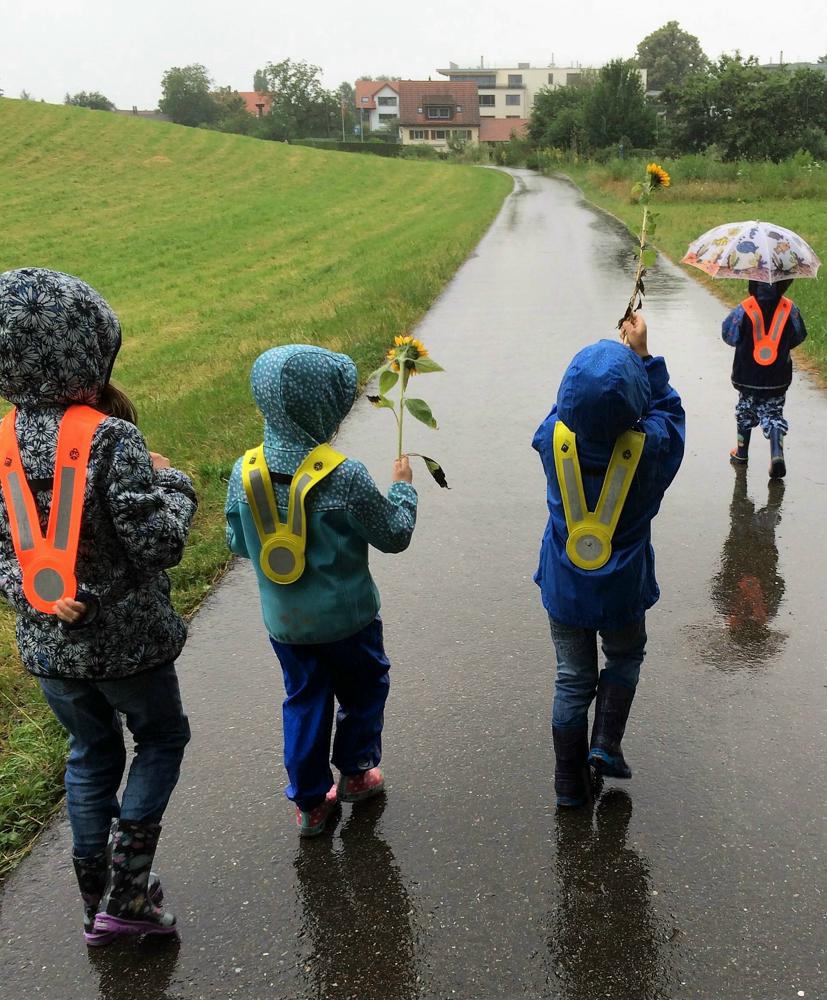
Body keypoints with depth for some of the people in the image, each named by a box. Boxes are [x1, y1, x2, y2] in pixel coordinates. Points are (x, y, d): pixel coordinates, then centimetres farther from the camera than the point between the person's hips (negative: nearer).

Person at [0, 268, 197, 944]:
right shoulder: (110, 440, -23)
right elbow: (158, 545, -22)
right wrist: (173, 483, -6)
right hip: (125, 640, -5)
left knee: (91, 754, 23)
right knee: (161, 737, 20)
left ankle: (98, 905, 37)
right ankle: (126, 895, 17)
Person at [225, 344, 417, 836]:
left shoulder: (244, 472, -12)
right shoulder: (345, 476, -25)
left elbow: (238, 542, 2)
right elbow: (394, 535, -12)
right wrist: (403, 486, 4)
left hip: (283, 621, 4)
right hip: (346, 617, -4)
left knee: (304, 702, 21)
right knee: (364, 689, 23)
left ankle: (310, 802, 31)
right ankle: (356, 772, 40)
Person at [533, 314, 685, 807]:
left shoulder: (553, 439, -18)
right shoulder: (651, 447, -22)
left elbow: (567, 405, 5)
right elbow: (667, 406, 0)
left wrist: (625, 350, 6)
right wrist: (642, 353, 1)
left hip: (565, 587, 2)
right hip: (623, 588, -1)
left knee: (573, 680, 16)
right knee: (625, 658, 29)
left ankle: (571, 784, 26)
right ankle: (607, 743, 18)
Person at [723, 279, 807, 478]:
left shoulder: (744, 310, -18)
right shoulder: (790, 309, -10)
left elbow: (729, 336, -7)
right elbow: (798, 337, 4)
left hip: (747, 377, -1)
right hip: (779, 378, 1)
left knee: (745, 412, 19)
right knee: (773, 414, 11)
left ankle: (741, 452, 33)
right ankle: (777, 453, -10)